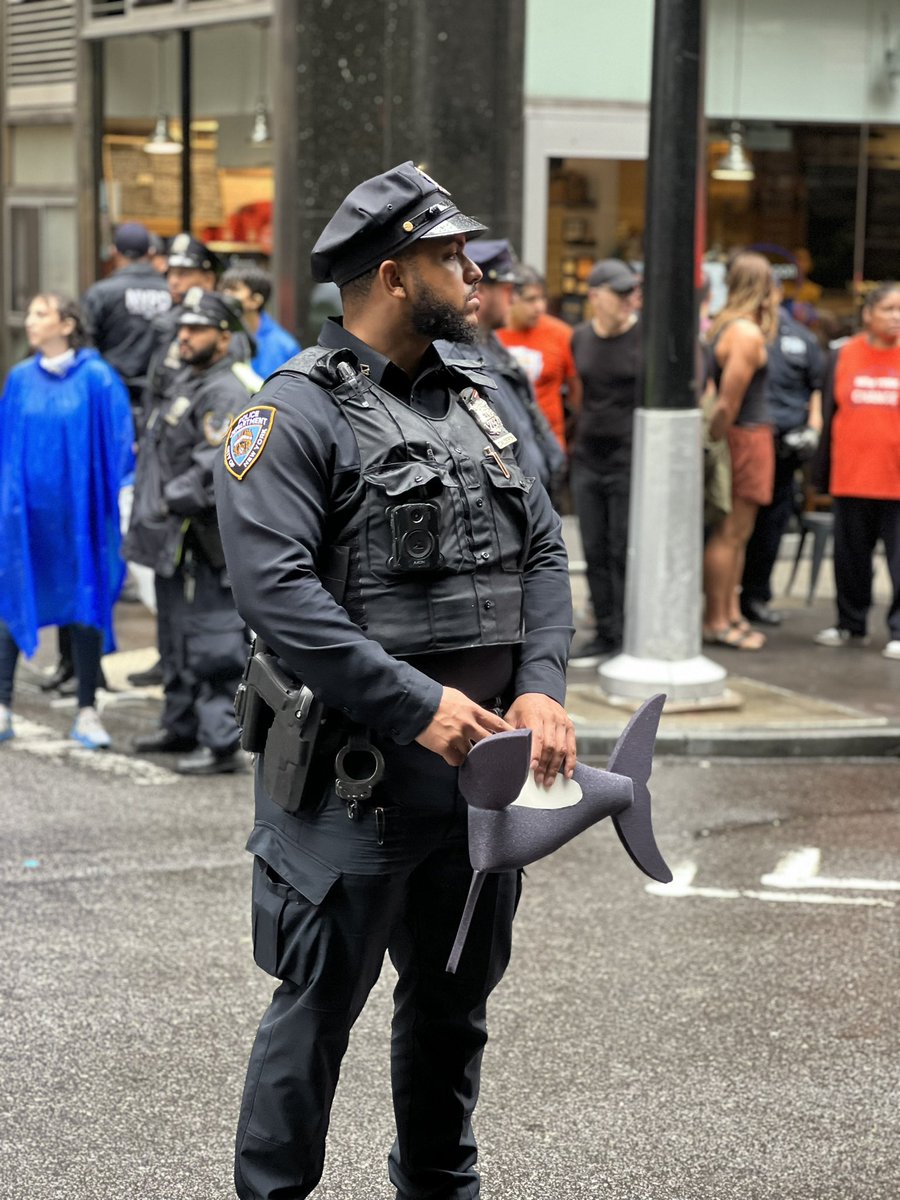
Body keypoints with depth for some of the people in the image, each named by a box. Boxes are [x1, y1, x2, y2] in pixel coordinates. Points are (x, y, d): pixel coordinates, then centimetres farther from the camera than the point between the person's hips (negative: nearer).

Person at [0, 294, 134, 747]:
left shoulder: (97, 378, -6)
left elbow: (119, 441, -5)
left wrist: (113, 498, -11)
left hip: (78, 508, -3)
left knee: (84, 606, 4)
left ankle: (86, 714, 11)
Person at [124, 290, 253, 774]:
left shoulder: (226, 395, -14)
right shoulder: (185, 382, 17)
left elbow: (213, 471, -24)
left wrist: (170, 501, -16)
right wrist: (148, 505, 17)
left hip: (203, 542, -11)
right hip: (173, 541, 11)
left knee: (212, 647, -9)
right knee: (177, 641, 20)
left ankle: (222, 743, -7)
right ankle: (181, 725, 32)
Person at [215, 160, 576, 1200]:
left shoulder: (472, 405, 13)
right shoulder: (297, 412, -11)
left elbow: (543, 551, 12)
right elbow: (274, 587, -21)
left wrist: (541, 687, -5)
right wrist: (419, 706, -23)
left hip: (482, 761, 7)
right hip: (355, 770, -7)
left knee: (456, 997, 19)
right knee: (319, 1002, 1)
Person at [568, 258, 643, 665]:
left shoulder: (649, 338, -6)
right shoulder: (580, 338, 8)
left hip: (630, 459, -5)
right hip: (587, 458, 5)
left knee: (624, 553, -3)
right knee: (595, 552, 8)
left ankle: (625, 638, 5)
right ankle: (604, 634, 17)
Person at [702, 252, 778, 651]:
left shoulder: (724, 324, 11)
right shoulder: (748, 334, -17)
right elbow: (728, 402, -18)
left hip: (750, 436, 10)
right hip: (746, 435, -10)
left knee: (736, 533, 15)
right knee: (730, 533, -3)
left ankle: (731, 614, 23)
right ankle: (716, 622, 2)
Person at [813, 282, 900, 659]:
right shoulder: (845, 355, 5)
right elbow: (830, 413, 9)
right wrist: (823, 472, 7)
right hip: (850, 477, 3)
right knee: (851, 557, 12)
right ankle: (851, 625, 26)